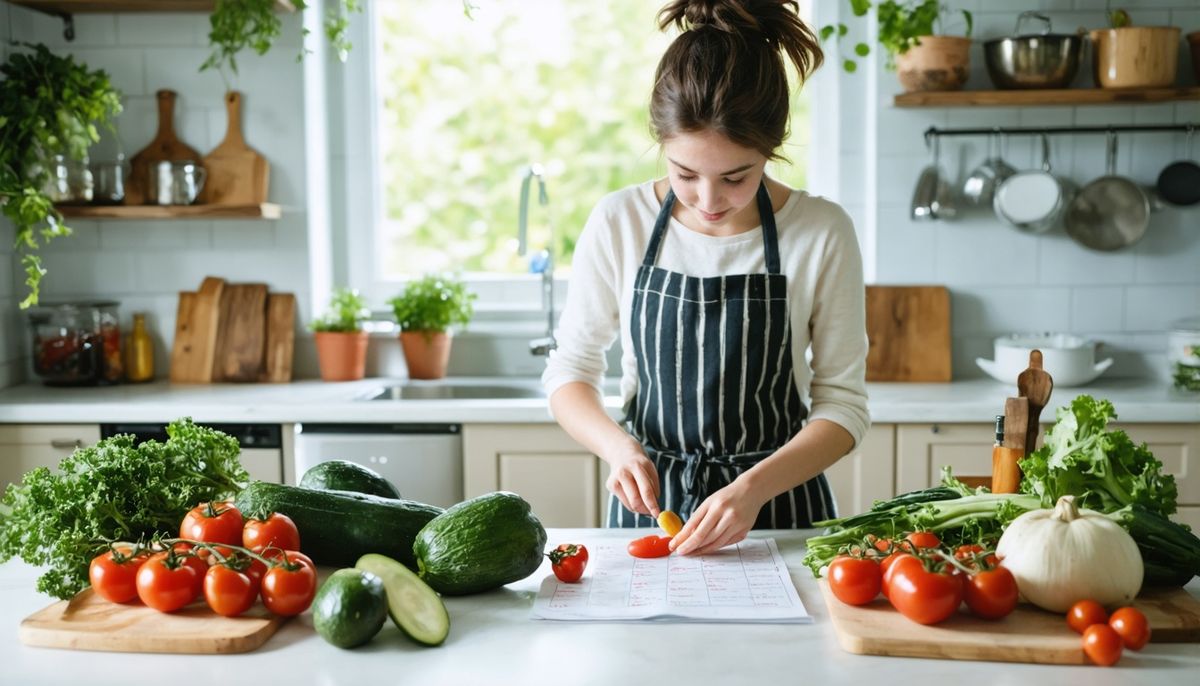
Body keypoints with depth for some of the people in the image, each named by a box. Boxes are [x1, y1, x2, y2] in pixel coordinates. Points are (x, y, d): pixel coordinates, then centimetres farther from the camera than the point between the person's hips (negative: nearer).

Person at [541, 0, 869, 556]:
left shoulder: (822, 233, -9)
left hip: (779, 506, 1)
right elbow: (568, 373, 2)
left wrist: (753, 488, -20)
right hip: (648, 502, -1)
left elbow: (843, 404, -5)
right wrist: (619, 447, -17)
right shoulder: (619, 223, -6)